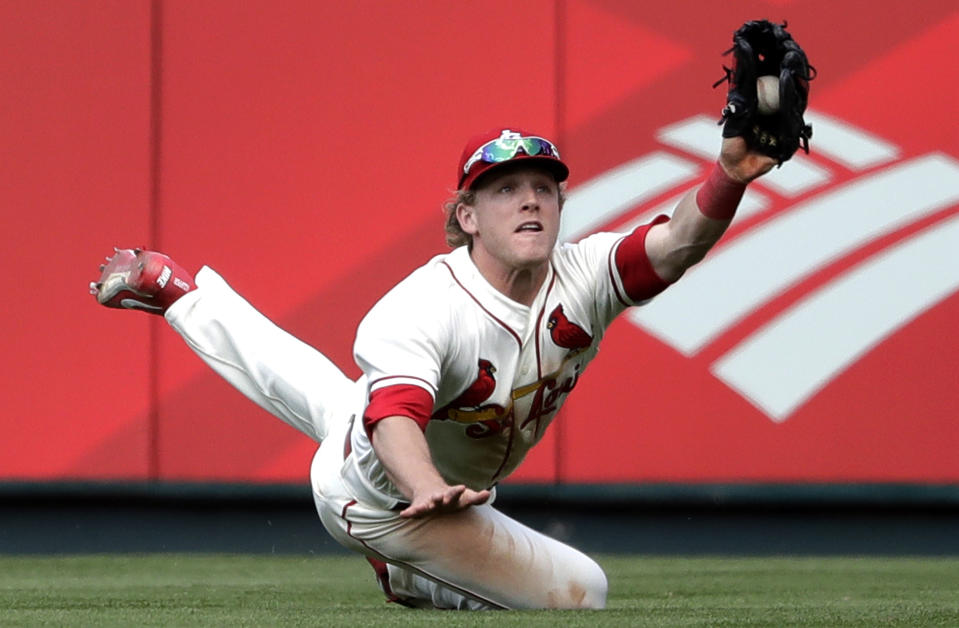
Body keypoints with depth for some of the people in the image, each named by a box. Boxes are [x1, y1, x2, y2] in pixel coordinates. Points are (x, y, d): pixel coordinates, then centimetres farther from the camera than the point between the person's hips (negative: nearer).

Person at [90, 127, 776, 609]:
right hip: (387, 494, -7)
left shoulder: (583, 277, -24)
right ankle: (412, 575, 12)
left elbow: (678, 244, -40)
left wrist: (729, 178, -60)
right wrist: (428, 489, -72)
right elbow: (398, 416, -50)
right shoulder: (425, 309, -38)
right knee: (579, 590, -12)